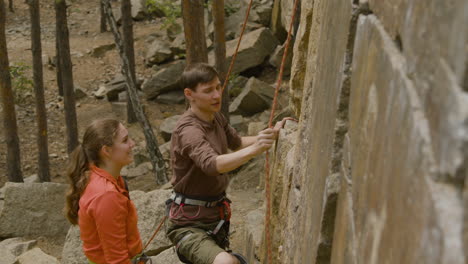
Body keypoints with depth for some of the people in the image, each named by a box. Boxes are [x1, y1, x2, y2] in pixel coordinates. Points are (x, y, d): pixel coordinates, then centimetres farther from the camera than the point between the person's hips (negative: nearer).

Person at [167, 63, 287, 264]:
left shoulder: (215, 117, 4)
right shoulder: (188, 130, -25)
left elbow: (237, 143, 21)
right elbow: (212, 164, -43)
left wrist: (271, 134, 5)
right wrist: (254, 149, -55)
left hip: (215, 217, 9)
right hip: (189, 225, -9)